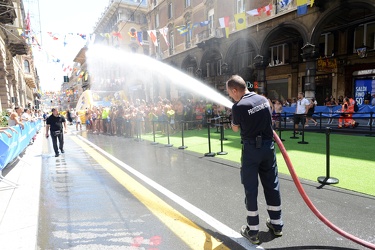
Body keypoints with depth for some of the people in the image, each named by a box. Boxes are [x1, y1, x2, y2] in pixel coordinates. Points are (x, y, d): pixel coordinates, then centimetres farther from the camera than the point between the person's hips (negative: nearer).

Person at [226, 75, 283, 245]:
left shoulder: (238, 106, -14)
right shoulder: (263, 99, 4)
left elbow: (236, 129, 1)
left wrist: (232, 122, 20)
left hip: (251, 148, -5)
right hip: (268, 146, 6)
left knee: (251, 188, 5)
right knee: (272, 185, 16)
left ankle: (253, 231, 15)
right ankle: (277, 224, 30)